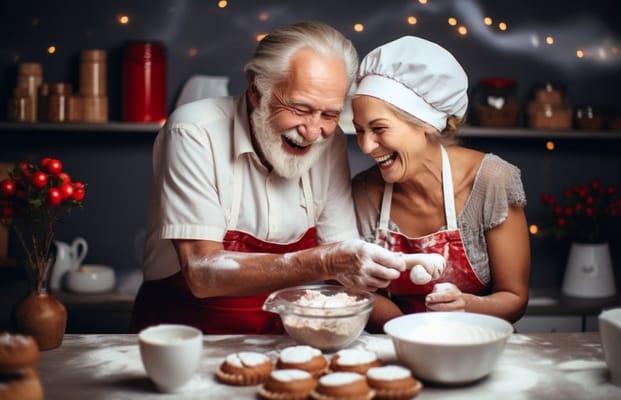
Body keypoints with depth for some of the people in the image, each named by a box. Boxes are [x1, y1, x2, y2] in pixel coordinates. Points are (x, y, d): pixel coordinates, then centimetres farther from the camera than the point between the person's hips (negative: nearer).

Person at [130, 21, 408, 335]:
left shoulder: (329, 143, -3)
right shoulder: (195, 133, -18)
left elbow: (341, 262, -3)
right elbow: (200, 273, -24)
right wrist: (323, 263, -34)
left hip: (284, 338, 3)